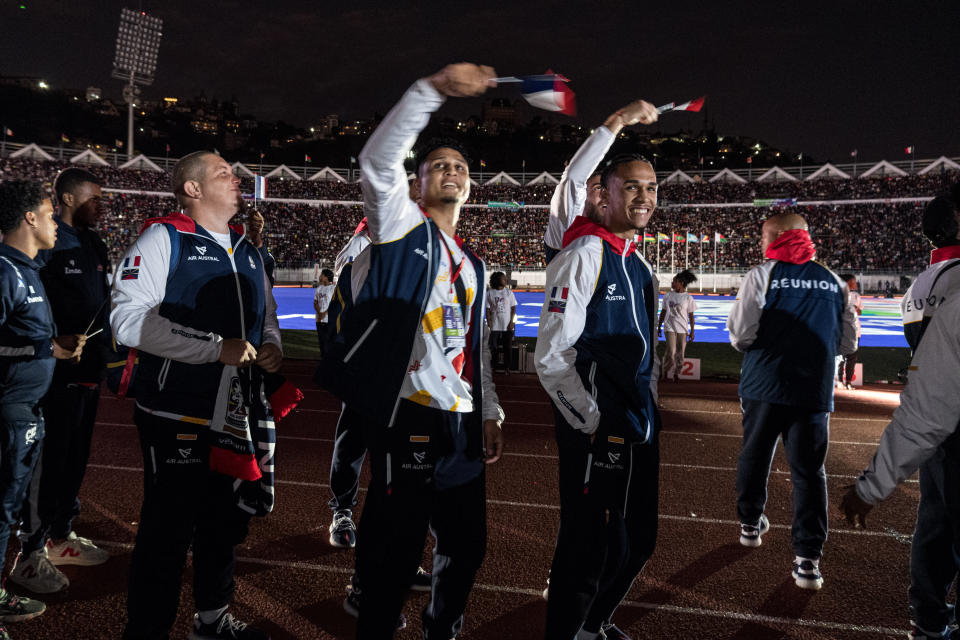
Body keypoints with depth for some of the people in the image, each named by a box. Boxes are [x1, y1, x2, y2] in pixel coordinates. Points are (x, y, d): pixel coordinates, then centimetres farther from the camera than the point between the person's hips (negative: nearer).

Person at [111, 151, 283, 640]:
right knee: (167, 536, 1)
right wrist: (217, 348, -23)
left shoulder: (248, 253, 15)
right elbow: (129, 319, -19)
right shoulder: (163, 239, -8)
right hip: (176, 418, -7)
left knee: (222, 525, 20)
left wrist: (271, 346, 2)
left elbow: (267, 317, 26)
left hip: (235, 418, 7)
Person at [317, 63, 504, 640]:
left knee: (467, 546, 16)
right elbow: (378, 161, -17)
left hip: (462, 423, 7)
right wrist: (435, 89, -25)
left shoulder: (472, 265, 21)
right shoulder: (402, 227, 2)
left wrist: (490, 413, 17)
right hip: (409, 415, -7)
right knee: (398, 553, -2)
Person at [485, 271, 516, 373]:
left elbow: (513, 308, 4)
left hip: (507, 325, 0)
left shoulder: (509, 291, 2)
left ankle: (506, 367, 10)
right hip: (495, 325, 0)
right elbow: (487, 309, 1)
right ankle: (494, 367, 13)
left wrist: (512, 322, -4)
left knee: (507, 347, 2)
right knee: (494, 347, 3)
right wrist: (489, 324, -5)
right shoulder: (490, 292, 0)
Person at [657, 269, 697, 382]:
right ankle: (666, 371, 10)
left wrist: (692, 331, 0)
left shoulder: (688, 298, -1)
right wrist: (659, 326, 11)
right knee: (671, 351, -10)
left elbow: (691, 316, 1)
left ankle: (677, 373, 20)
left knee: (680, 353, 5)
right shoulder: (668, 295, 4)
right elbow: (663, 312, 11)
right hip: (670, 328, 0)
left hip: (683, 329, 0)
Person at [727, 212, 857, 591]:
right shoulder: (833, 282, 6)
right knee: (809, 471, 5)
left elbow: (741, 336, -11)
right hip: (815, 390, 2)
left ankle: (750, 524, 34)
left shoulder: (761, 276, -5)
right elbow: (848, 343, 9)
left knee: (754, 456, 18)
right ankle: (808, 560, 1)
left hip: (765, 386, -2)